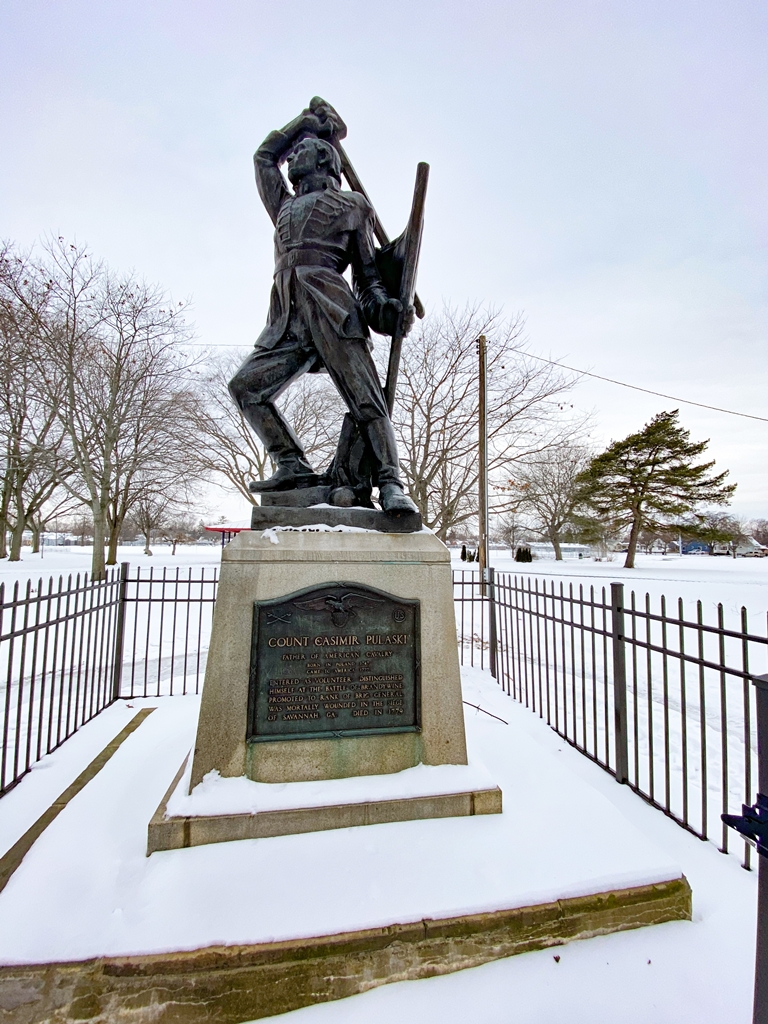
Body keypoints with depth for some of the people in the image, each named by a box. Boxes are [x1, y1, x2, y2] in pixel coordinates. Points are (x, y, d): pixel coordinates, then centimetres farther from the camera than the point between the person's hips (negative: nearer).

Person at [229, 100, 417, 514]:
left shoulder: (351, 204, 23)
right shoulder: (285, 206, 37)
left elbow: (367, 270, 15)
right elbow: (265, 156, 51)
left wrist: (382, 305, -4)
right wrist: (308, 121, 55)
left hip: (330, 306, -5)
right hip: (287, 318, 6)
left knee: (364, 397, -18)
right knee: (246, 386, -8)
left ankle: (390, 484, -20)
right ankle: (293, 466, -11)